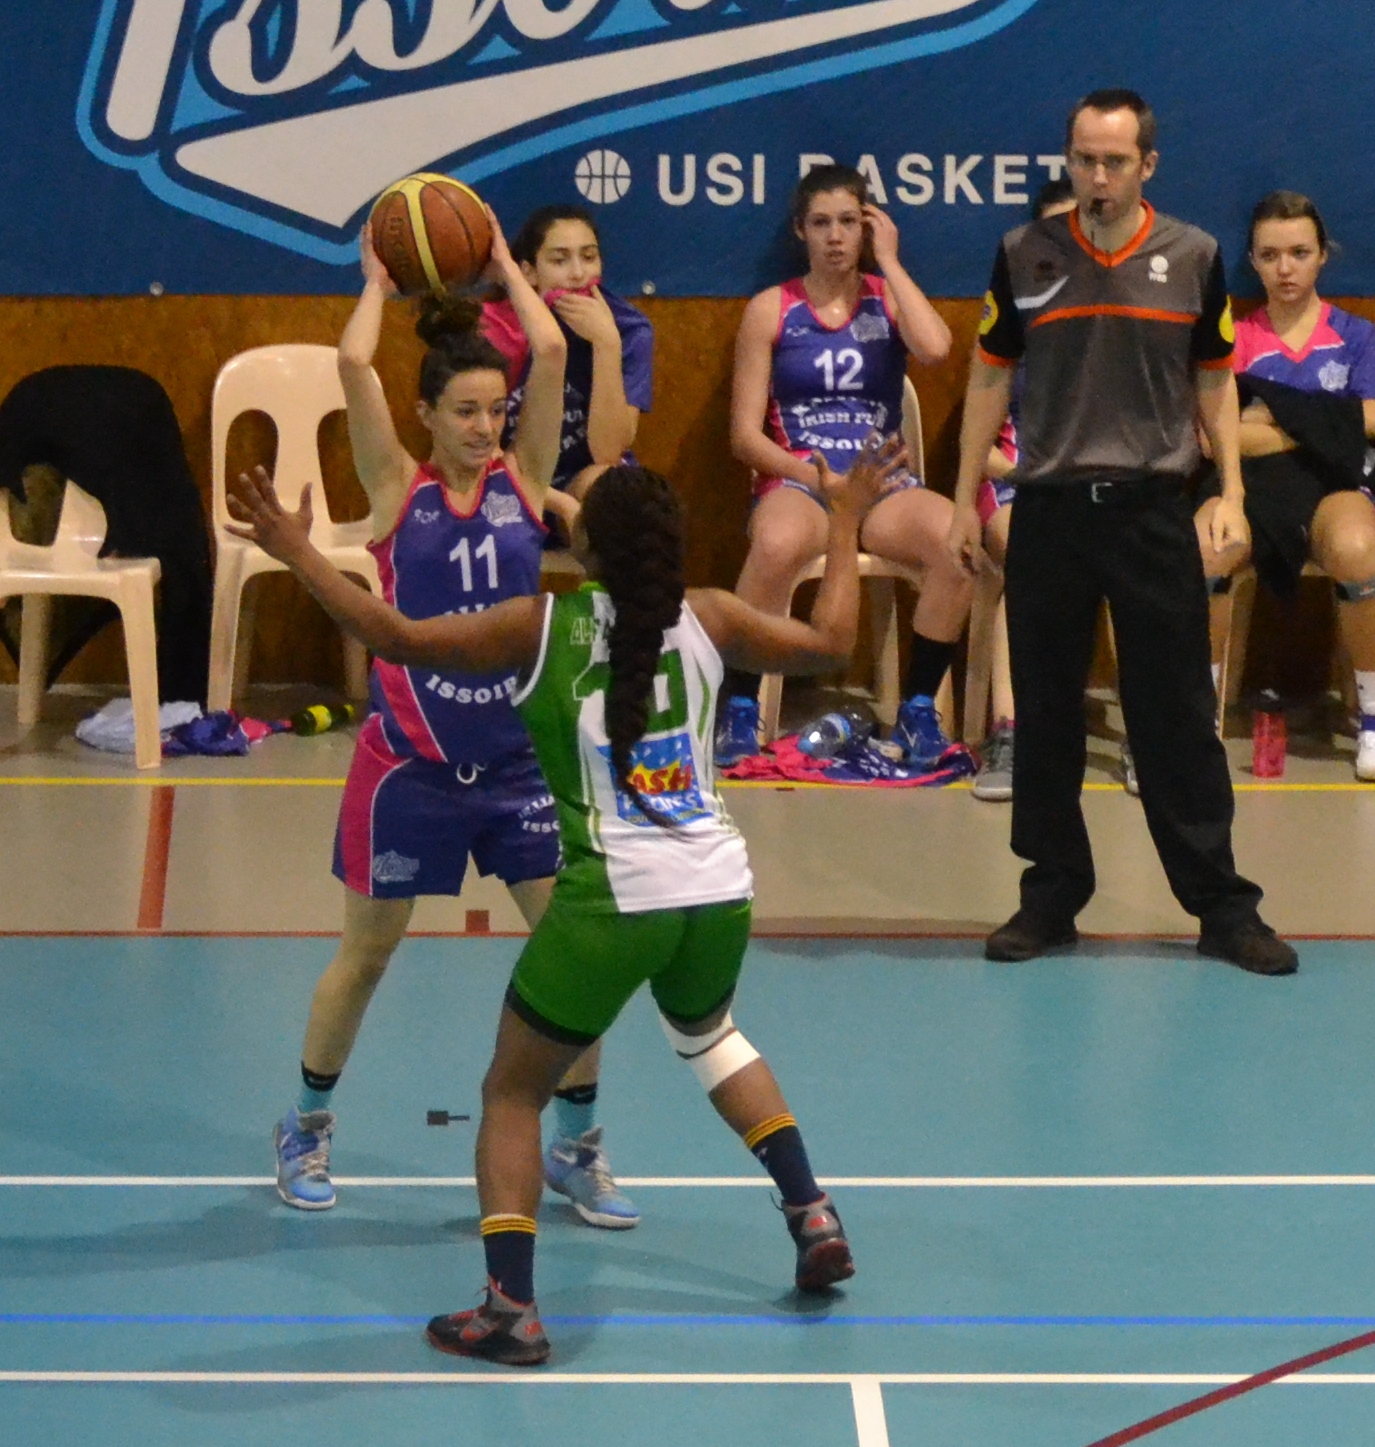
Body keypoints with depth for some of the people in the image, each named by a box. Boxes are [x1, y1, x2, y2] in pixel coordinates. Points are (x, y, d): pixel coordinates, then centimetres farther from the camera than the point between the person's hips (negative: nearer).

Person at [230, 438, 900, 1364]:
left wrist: (295, 551, 6)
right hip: (719, 889, 4)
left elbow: (398, 638, -4)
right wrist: (845, 524, 30)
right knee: (710, 1038, 36)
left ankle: (511, 1309, -1)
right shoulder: (707, 619, 4)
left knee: (513, 1093, 11)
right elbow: (830, 644, 18)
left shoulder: (545, 626, -4)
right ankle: (815, 1219, 31)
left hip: (613, 898, -4)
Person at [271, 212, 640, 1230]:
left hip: (521, 756, 2)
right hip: (410, 761, -2)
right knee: (365, 956, 10)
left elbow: (551, 351, -8)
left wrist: (506, 269, 4)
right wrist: (379, 284, 0)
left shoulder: (524, 482, 1)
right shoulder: (399, 490, -4)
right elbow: (354, 363, -15)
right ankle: (308, 1127, 31)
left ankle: (578, 1145, 13)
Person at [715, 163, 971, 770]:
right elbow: (745, 434, 1)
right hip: (794, 481, -2)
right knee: (777, 546, -39)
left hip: (883, 483, 2)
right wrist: (813, 475, -14)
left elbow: (935, 349, -14)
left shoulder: (888, 299, 11)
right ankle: (739, 712, -22)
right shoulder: (772, 310, 6)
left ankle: (917, 711, -15)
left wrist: (888, 262, -4)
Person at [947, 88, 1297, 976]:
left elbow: (1215, 380, 9)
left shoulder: (1193, 257, 2)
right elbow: (991, 377, 9)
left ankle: (1222, 904, 8)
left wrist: (1231, 491, 0)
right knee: (1045, 713, 5)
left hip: (1153, 505, -1)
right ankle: (1053, 895, 17)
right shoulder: (1025, 256, 2)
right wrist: (966, 496, 7)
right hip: (1050, 505, 1)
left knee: (1178, 714, 1)